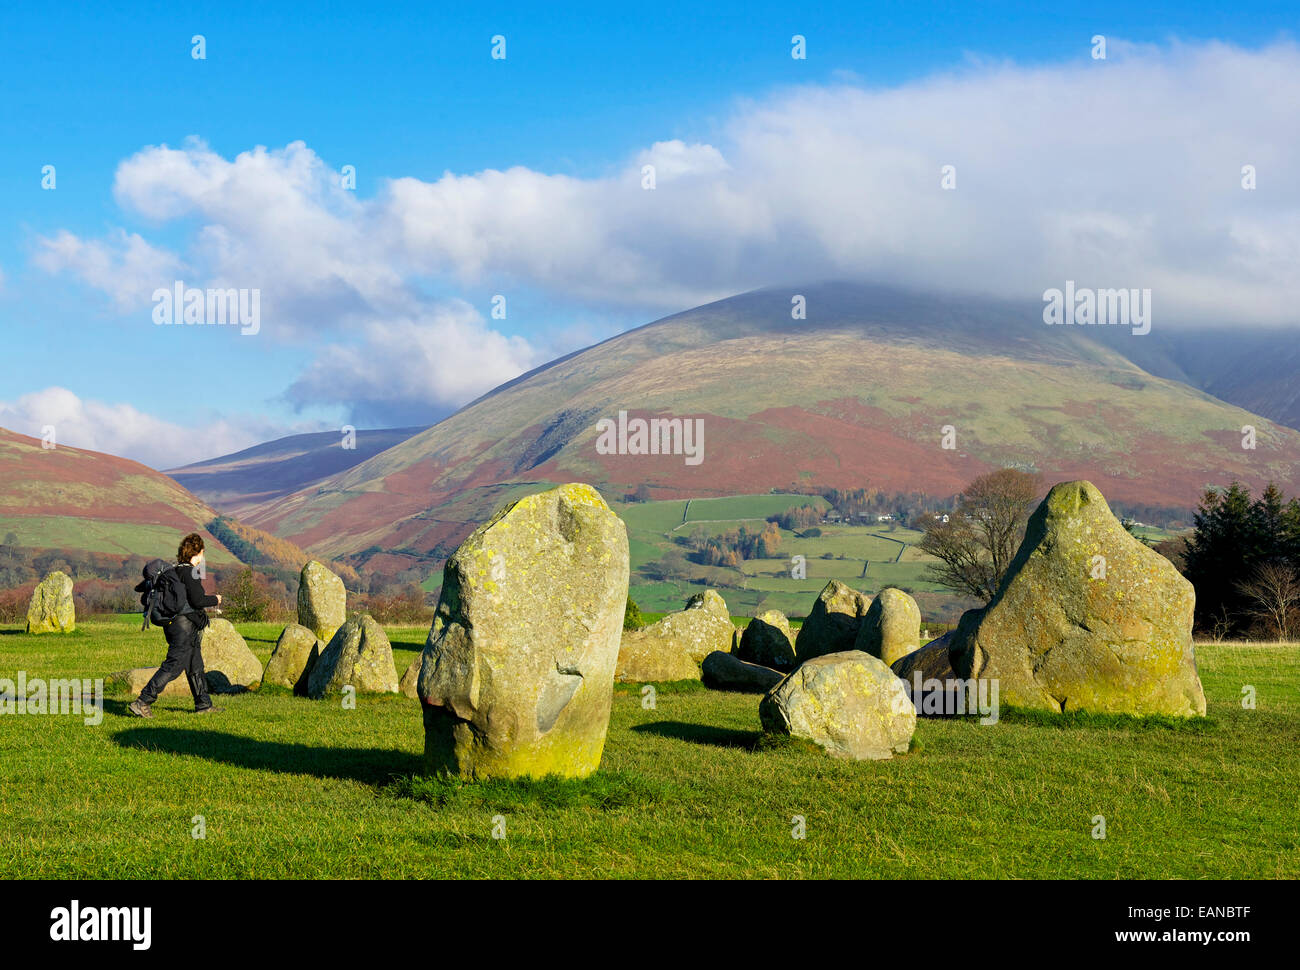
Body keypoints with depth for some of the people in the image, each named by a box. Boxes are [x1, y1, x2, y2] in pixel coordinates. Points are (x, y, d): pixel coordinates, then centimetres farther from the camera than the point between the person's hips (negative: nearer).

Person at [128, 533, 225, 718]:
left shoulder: (174, 571, 11)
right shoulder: (189, 572, -16)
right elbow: (198, 600, -22)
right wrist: (215, 600, -4)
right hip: (185, 625, -10)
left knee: (196, 667, 17)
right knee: (173, 667, -8)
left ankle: (203, 705, 24)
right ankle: (142, 702, -10)